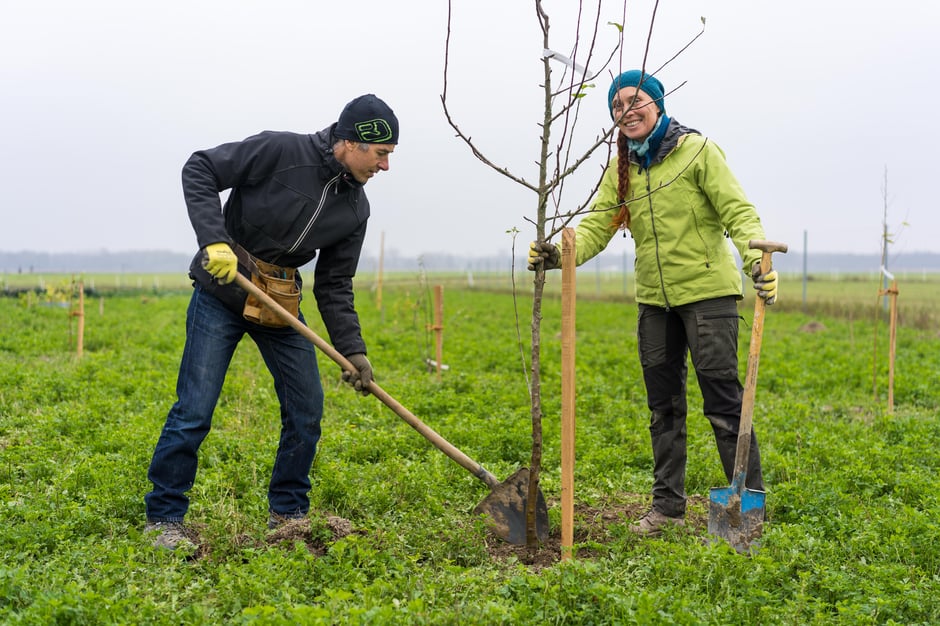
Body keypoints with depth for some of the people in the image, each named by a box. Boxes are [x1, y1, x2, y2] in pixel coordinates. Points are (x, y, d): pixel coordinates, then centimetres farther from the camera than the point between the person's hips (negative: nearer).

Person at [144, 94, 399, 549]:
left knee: (306, 409, 4)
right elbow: (199, 170, -14)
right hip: (222, 292, -6)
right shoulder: (281, 151, -17)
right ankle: (163, 519, 6)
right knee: (195, 410, -7)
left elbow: (334, 286, 4)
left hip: (281, 304, 6)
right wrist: (214, 239, -26)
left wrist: (353, 350, -6)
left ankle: (288, 512, 21)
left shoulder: (354, 209, 0)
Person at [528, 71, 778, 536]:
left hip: (707, 290, -6)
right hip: (654, 298, 6)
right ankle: (668, 505, 22)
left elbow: (737, 211, -13)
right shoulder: (620, 170, 10)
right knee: (663, 406, 12)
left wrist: (756, 258, -31)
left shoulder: (697, 151, -6)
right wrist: (558, 254, -20)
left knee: (722, 398, -6)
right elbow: (595, 228, 0)